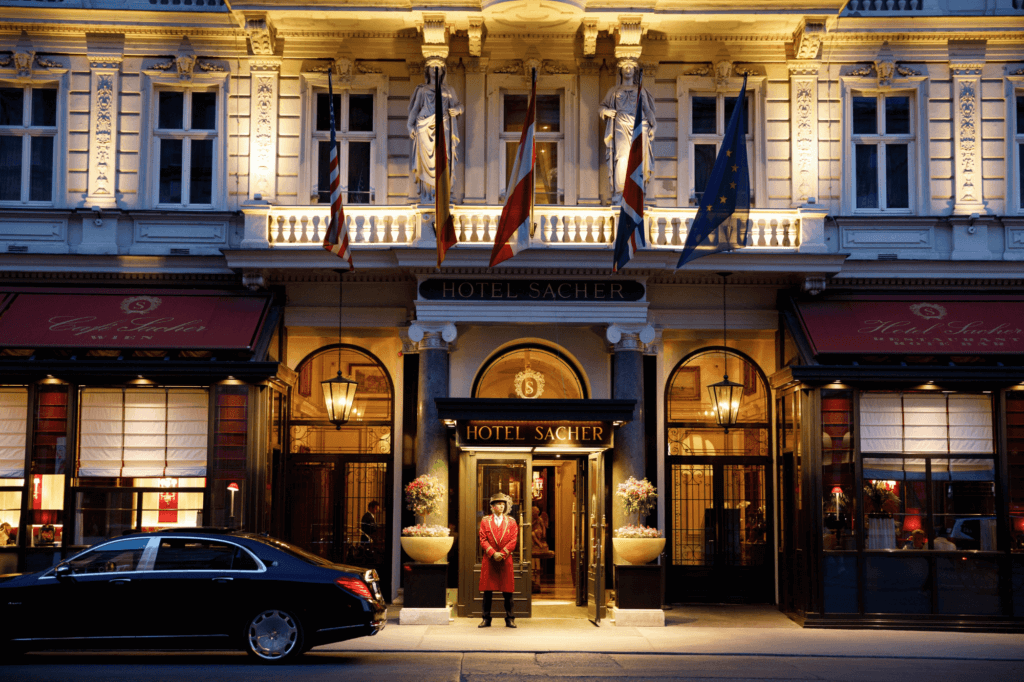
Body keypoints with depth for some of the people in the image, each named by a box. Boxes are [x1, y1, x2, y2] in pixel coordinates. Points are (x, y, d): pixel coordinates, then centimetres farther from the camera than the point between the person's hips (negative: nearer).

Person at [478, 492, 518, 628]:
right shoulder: (485, 521, 7)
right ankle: (486, 619, 9)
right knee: (487, 591, 2)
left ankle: (509, 619, 9)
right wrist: (493, 553, -13)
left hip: (506, 561, 0)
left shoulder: (511, 522, 8)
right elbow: (483, 540, 0)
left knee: (508, 591, 1)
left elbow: (513, 541, 1)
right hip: (489, 561, 0)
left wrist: (502, 554, -11)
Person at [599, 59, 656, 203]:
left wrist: (652, 126, 0)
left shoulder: (641, 90, 19)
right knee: (622, 157, -18)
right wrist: (607, 111, -6)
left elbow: (647, 110, 15)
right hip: (621, 127, -1)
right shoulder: (615, 91, 19)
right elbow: (603, 107, 19)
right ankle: (618, 193, -21)